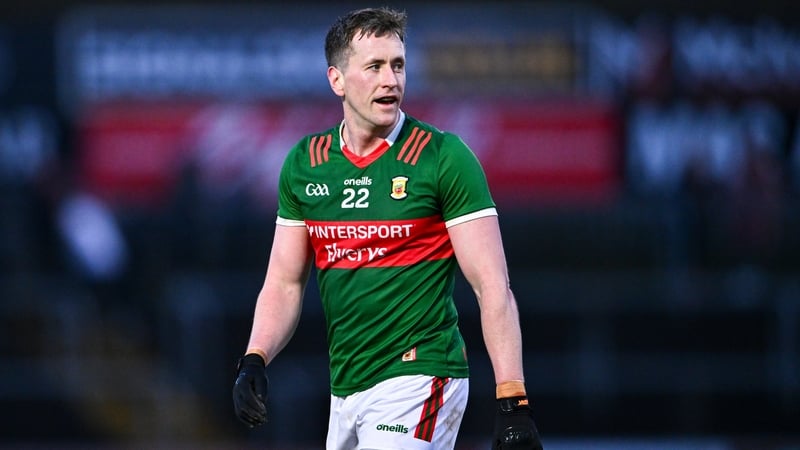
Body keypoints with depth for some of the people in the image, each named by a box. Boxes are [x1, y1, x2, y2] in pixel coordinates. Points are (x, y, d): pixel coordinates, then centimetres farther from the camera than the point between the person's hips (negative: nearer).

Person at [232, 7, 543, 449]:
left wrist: (512, 402, -16)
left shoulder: (443, 156, -7)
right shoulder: (305, 164, 8)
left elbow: (491, 286, -9)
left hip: (418, 382, -6)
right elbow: (284, 283, 14)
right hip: (344, 391, 6)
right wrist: (254, 360, -4)